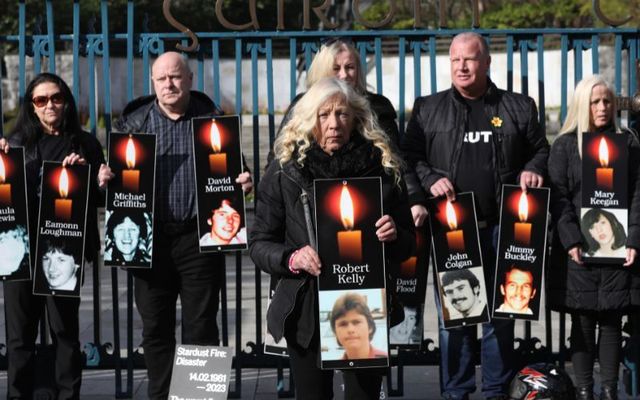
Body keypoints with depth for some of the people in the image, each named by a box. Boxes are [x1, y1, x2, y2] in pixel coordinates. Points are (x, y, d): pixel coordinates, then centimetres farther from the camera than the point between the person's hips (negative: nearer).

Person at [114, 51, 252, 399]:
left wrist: (243, 184, -12)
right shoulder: (133, 122, 9)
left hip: (199, 237, -1)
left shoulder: (213, 120, 6)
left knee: (201, 327, 3)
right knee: (155, 328, 7)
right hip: (151, 237, 2)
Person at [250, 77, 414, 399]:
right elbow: (259, 243, 1)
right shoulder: (285, 171, -2)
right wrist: (292, 258, -18)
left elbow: (408, 244, 11)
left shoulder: (383, 168, 2)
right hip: (307, 311, -1)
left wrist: (393, 237, -12)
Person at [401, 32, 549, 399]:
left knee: (500, 313, 5)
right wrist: (430, 180, -10)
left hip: (501, 228, 0)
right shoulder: (428, 109, 9)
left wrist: (533, 170, -3)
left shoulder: (518, 108, 10)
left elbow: (541, 149, 17)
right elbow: (410, 157, 7)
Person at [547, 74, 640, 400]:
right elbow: (558, 197, -1)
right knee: (583, 321, 0)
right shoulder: (565, 145, 6)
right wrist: (571, 241, -11)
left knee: (611, 320, 3)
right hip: (579, 248, -1)